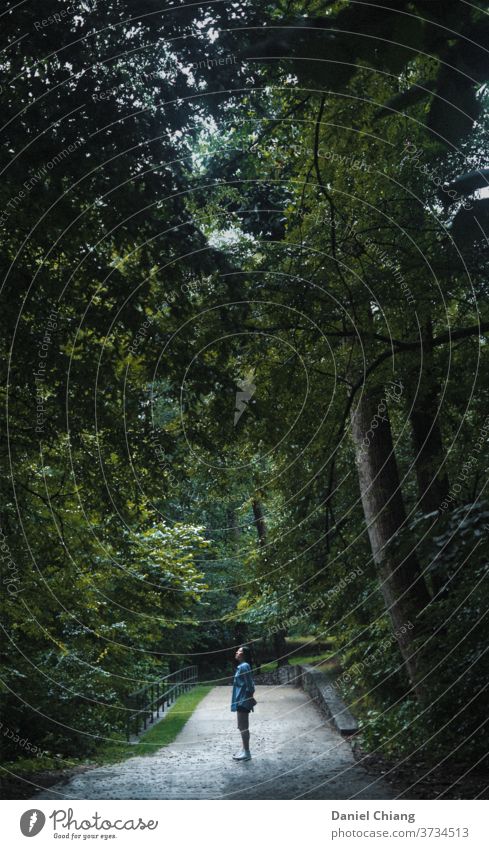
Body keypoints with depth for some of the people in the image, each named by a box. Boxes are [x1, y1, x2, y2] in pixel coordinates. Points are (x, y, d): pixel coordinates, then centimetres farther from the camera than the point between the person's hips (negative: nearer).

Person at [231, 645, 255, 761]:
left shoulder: (244, 666, -18)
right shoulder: (241, 666, 11)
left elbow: (249, 685, -20)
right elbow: (250, 684, 18)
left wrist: (249, 698, -16)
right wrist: (249, 698, 20)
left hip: (243, 701, -10)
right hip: (241, 701, 10)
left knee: (243, 727, -2)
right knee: (242, 727, 16)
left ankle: (247, 753, 6)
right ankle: (244, 750, 25)